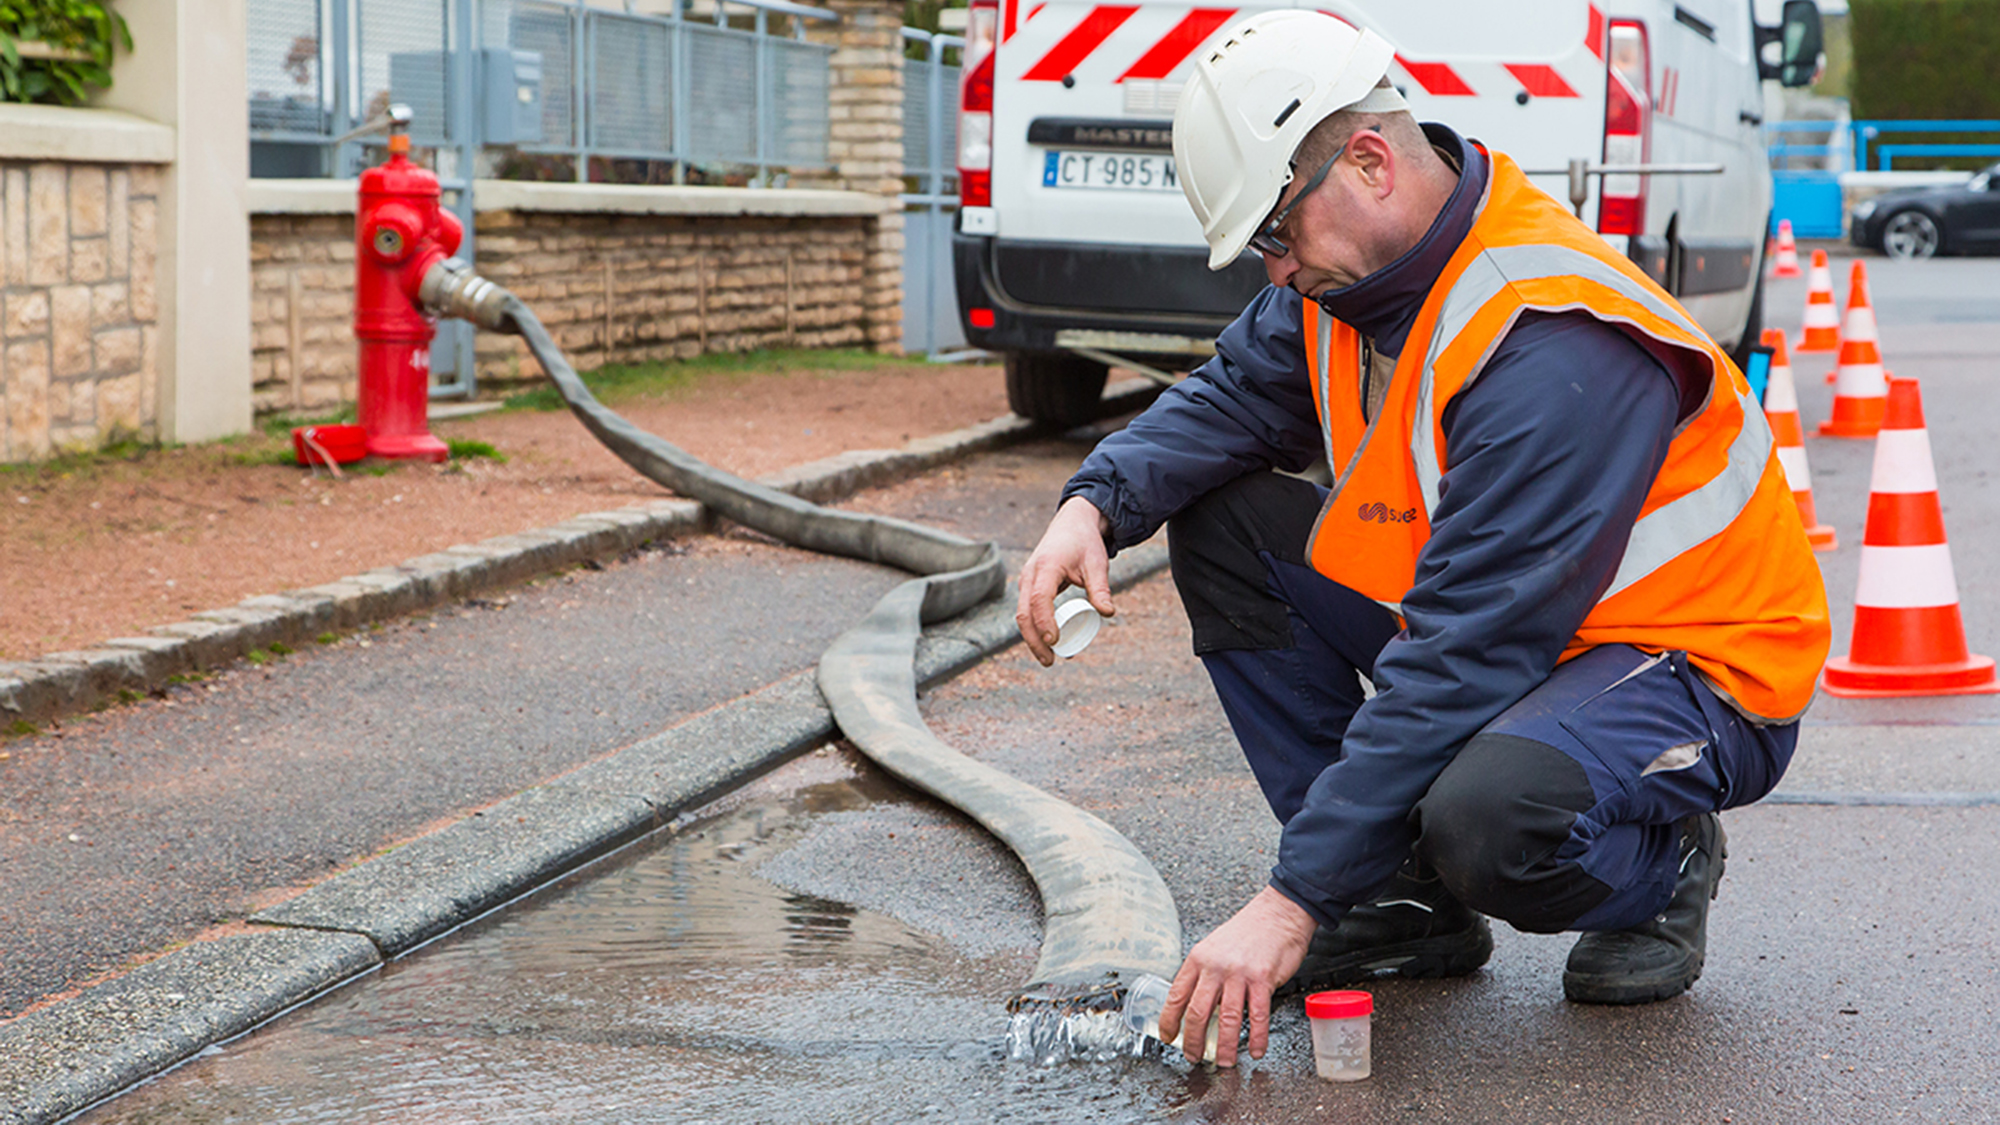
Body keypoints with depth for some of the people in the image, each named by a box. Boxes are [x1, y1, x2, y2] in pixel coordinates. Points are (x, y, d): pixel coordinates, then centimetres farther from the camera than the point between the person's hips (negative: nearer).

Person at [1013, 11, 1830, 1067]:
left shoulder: (1552, 345, -30)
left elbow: (1462, 655, -33)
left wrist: (1292, 903, -34)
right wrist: (1097, 503, -17)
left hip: (1698, 675, -9)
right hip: (1500, 643, 9)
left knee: (1485, 819, -39)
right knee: (1221, 520, -1)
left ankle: (1657, 868, -1)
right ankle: (1401, 899, 1)